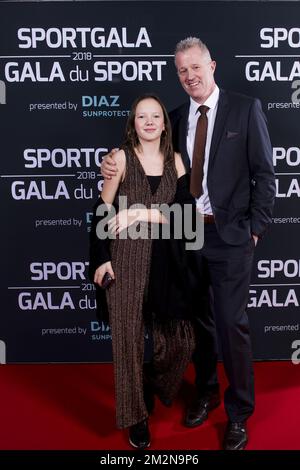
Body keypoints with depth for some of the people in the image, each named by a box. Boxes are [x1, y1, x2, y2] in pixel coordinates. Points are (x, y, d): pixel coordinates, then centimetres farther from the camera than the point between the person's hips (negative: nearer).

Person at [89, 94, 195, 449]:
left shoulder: (174, 160, 8)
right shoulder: (121, 157, 0)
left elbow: (186, 210, -1)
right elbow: (102, 210, -2)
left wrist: (143, 213, -12)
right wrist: (101, 259, -6)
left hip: (166, 262, 3)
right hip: (126, 261, -3)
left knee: (180, 341, 8)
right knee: (129, 338, 6)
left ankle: (153, 388, 41)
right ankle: (136, 416, 29)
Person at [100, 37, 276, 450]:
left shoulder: (245, 108, -3)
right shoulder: (177, 117, 9)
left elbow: (264, 172, -5)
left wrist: (256, 227, -8)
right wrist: (117, 167, -8)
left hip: (230, 234, -4)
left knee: (232, 322, -1)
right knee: (201, 319, 16)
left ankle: (239, 412, 20)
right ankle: (205, 392, 36)